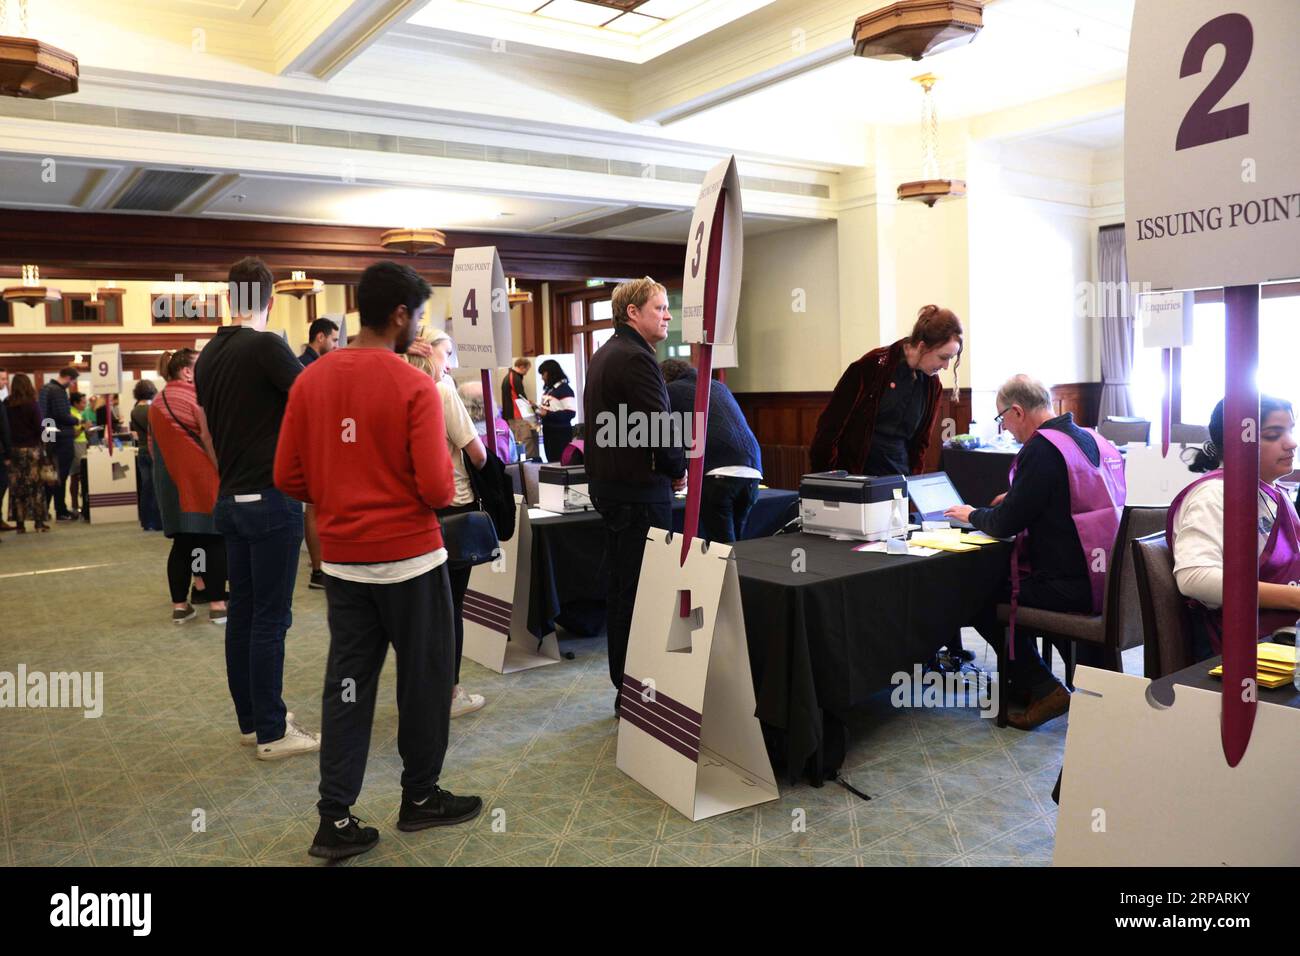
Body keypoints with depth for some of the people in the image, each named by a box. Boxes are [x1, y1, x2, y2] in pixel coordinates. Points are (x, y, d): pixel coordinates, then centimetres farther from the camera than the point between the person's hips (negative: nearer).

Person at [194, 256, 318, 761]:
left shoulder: (208, 355, 9)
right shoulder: (266, 346, -14)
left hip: (230, 499, 8)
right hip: (270, 498, -8)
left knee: (242, 612, 13)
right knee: (270, 619, -2)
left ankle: (250, 718, 24)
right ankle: (271, 733, 6)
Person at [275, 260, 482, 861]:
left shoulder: (309, 381, 1)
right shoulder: (414, 387, -16)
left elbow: (288, 478, 2)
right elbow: (436, 489, -19)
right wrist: (446, 478, 3)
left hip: (341, 560, 5)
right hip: (410, 558, -5)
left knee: (347, 682, 12)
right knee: (424, 678, 12)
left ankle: (336, 819, 16)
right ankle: (420, 798, 27)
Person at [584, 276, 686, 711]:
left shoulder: (604, 355, 16)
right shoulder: (636, 359, -16)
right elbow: (659, 428, -21)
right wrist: (678, 470, -3)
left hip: (608, 483, 11)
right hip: (639, 488, -11)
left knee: (621, 588, 16)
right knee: (640, 591, -4)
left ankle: (625, 686, 27)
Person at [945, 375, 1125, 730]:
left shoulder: (1041, 448, -18)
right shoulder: (1092, 438, 9)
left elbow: (1006, 524, -16)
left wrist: (973, 515, 3)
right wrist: (1014, 499, 25)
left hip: (1070, 587, -9)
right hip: (1107, 579, 9)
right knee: (1004, 581, 27)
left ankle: (1043, 690, 6)